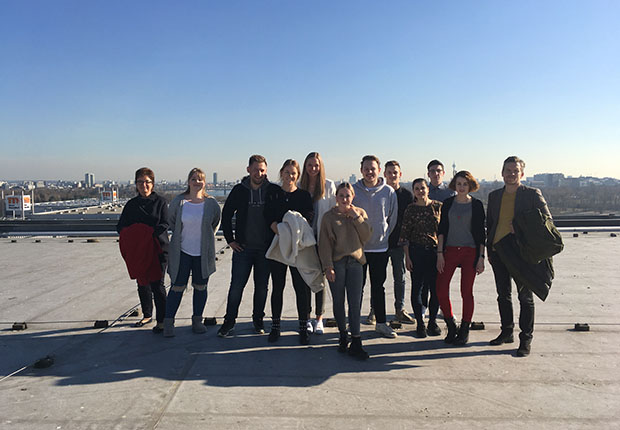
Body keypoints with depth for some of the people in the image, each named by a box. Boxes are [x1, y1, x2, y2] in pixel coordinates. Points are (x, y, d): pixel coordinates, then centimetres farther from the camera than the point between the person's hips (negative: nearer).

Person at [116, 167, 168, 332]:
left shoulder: (160, 202, -2)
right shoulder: (131, 204, 10)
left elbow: (165, 224, -10)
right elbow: (121, 226, 7)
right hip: (138, 251, 5)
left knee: (157, 284, -7)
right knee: (142, 284, 14)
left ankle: (161, 321, 3)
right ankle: (147, 315, 31)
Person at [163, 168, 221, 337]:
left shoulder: (211, 203, -2)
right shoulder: (178, 201, -4)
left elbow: (216, 222, 15)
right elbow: (172, 221, 12)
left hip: (203, 252, 1)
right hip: (182, 251, -1)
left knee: (200, 287, 9)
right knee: (177, 287, 1)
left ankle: (197, 320, 24)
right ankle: (168, 322, 15)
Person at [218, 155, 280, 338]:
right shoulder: (239, 190, 1)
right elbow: (226, 215, 8)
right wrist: (230, 240, 3)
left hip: (265, 248, 0)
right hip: (243, 247, 0)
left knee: (262, 287, 10)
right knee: (236, 286, 1)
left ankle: (258, 320, 25)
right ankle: (229, 322, 14)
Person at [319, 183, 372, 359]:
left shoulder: (360, 213, 10)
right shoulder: (329, 217, 2)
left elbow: (366, 236, 0)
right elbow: (324, 244, -1)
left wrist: (356, 217, -6)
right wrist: (327, 266, -9)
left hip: (355, 262, 1)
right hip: (336, 262, -1)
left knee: (355, 302, -3)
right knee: (339, 302, 6)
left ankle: (355, 343, 1)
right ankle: (343, 335, 24)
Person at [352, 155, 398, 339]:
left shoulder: (388, 192, 0)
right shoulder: (353, 191, -2)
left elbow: (393, 218, 7)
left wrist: (384, 236, 6)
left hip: (380, 247, 1)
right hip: (357, 247, 0)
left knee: (378, 286, 9)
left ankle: (381, 322, 18)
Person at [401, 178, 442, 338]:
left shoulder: (438, 206, 4)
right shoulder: (410, 209, 0)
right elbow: (405, 235, 1)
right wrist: (407, 256, -4)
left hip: (435, 250, 1)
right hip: (416, 251, -1)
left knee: (436, 287, 4)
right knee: (417, 287, 4)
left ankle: (433, 321, 20)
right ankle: (420, 323, 15)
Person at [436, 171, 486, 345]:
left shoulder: (476, 205, 3)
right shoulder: (447, 203, 7)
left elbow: (481, 233, 3)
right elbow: (441, 229, 6)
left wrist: (481, 257, -2)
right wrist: (440, 253, -2)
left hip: (470, 252, -2)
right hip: (450, 250, 2)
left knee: (467, 291, 2)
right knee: (441, 290, -4)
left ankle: (464, 330, 18)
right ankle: (451, 326, 17)